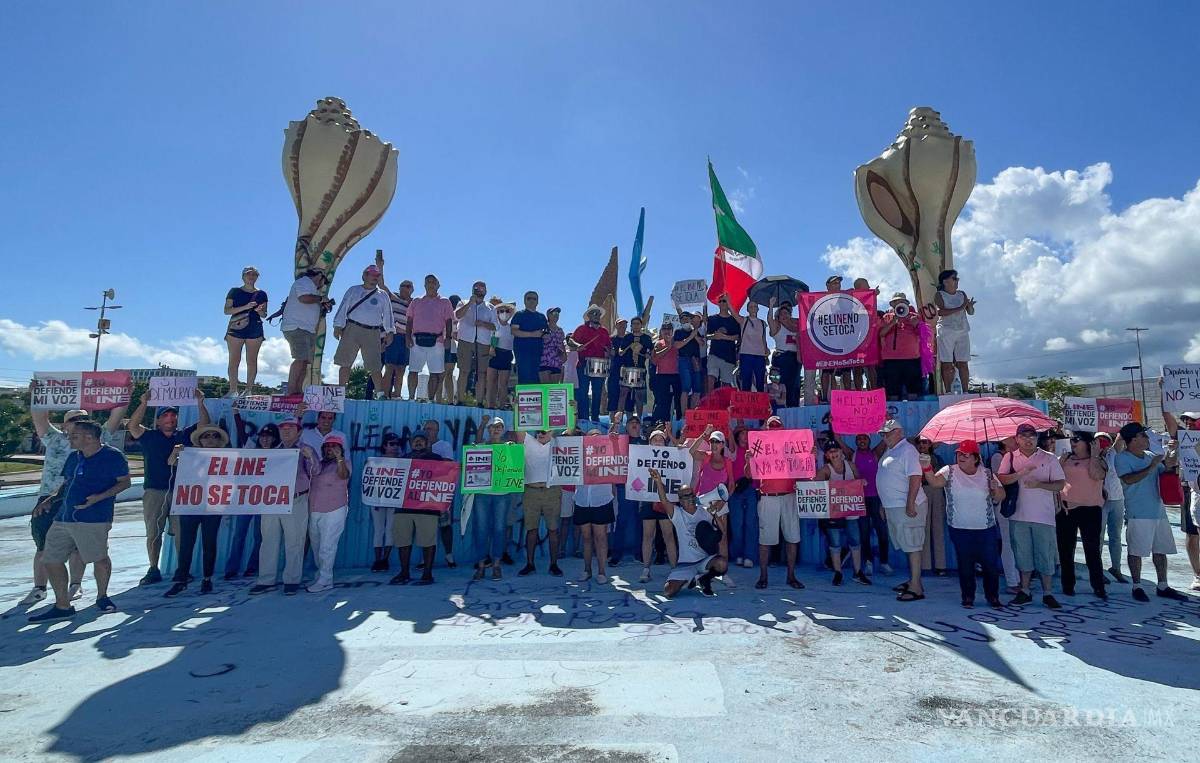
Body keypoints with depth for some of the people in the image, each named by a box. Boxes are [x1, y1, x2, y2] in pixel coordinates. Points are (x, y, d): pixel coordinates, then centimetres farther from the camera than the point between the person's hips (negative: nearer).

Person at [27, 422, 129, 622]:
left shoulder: (113, 456, -6)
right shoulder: (74, 457, 16)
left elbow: (124, 482, -6)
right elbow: (66, 484, 25)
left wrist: (100, 497, -18)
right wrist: (51, 499, 8)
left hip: (93, 519, -7)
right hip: (63, 518, 7)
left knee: (99, 559, -2)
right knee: (51, 560, 5)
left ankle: (102, 597, 24)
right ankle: (62, 606, 18)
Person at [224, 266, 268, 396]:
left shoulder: (261, 294, 12)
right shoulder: (235, 292, 7)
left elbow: (264, 315, 12)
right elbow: (227, 310, -1)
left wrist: (259, 310, -12)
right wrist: (245, 307, -14)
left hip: (255, 330, 1)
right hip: (236, 329, -1)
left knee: (252, 361, -1)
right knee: (234, 360, -3)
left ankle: (249, 389, 3)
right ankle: (233, 390, 0)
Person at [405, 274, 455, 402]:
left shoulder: (444, 302, 12)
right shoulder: (416, 302, 17)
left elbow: (449, 322, 6)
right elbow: (409, 321, 14)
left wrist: (448, 337, -7)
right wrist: (408, 336, 0)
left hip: (436, 341, -1)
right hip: (417, 340, 1)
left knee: (435, 372, -3)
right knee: (413, 370, -3)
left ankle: (430, 399, 3)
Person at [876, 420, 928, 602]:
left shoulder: (907, 450, -13)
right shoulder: (889, 451, 17)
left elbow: (915, 477, -21)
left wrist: (910, 503, -25)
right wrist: (884, 505, 22)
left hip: (906, 507, -10)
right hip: (893, 507, 10)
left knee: (913, 547, -6)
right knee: (906, 546, 16)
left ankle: (916, 588, -3)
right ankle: (912, 581, 25)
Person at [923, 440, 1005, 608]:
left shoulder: (987, 473, 1)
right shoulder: (949, 471, -4)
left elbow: (1001, 497, 5)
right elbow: (935, 481, -22)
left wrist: (995, 488, -16)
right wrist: (927, 470, -40)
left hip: (987, 528, 1)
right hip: (960, 529, -1)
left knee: (991, 564, 8)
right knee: (965, 565, 7)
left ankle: (992, 597, 27)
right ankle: (968, 597, 22)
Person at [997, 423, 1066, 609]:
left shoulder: (1049, 458, 3)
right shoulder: (1010, 457, 5)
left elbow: (1060, 484, -1)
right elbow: (1001, 479, -6)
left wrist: (1039, 484, -17)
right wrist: (1022, 473, -19)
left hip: (1043, 515, -1)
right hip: (1019, 515, 1)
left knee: (1046, 555, 4)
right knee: (1022, 555, 9)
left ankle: (1047, 594, 15)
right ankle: (1025, 592, 20)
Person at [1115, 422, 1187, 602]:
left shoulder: (1151, 456, 11)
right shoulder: (1122, 458, -9)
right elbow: (1129, 479, -21)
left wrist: (1168, 465, -6)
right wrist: (1151, 467, -21)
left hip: (1158, 510, 7)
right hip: (1138, 513, -7)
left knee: (1161, 550, 12)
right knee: (1136, 551, -1)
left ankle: (1163, 587, 22)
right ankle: (1137, 587, 8)